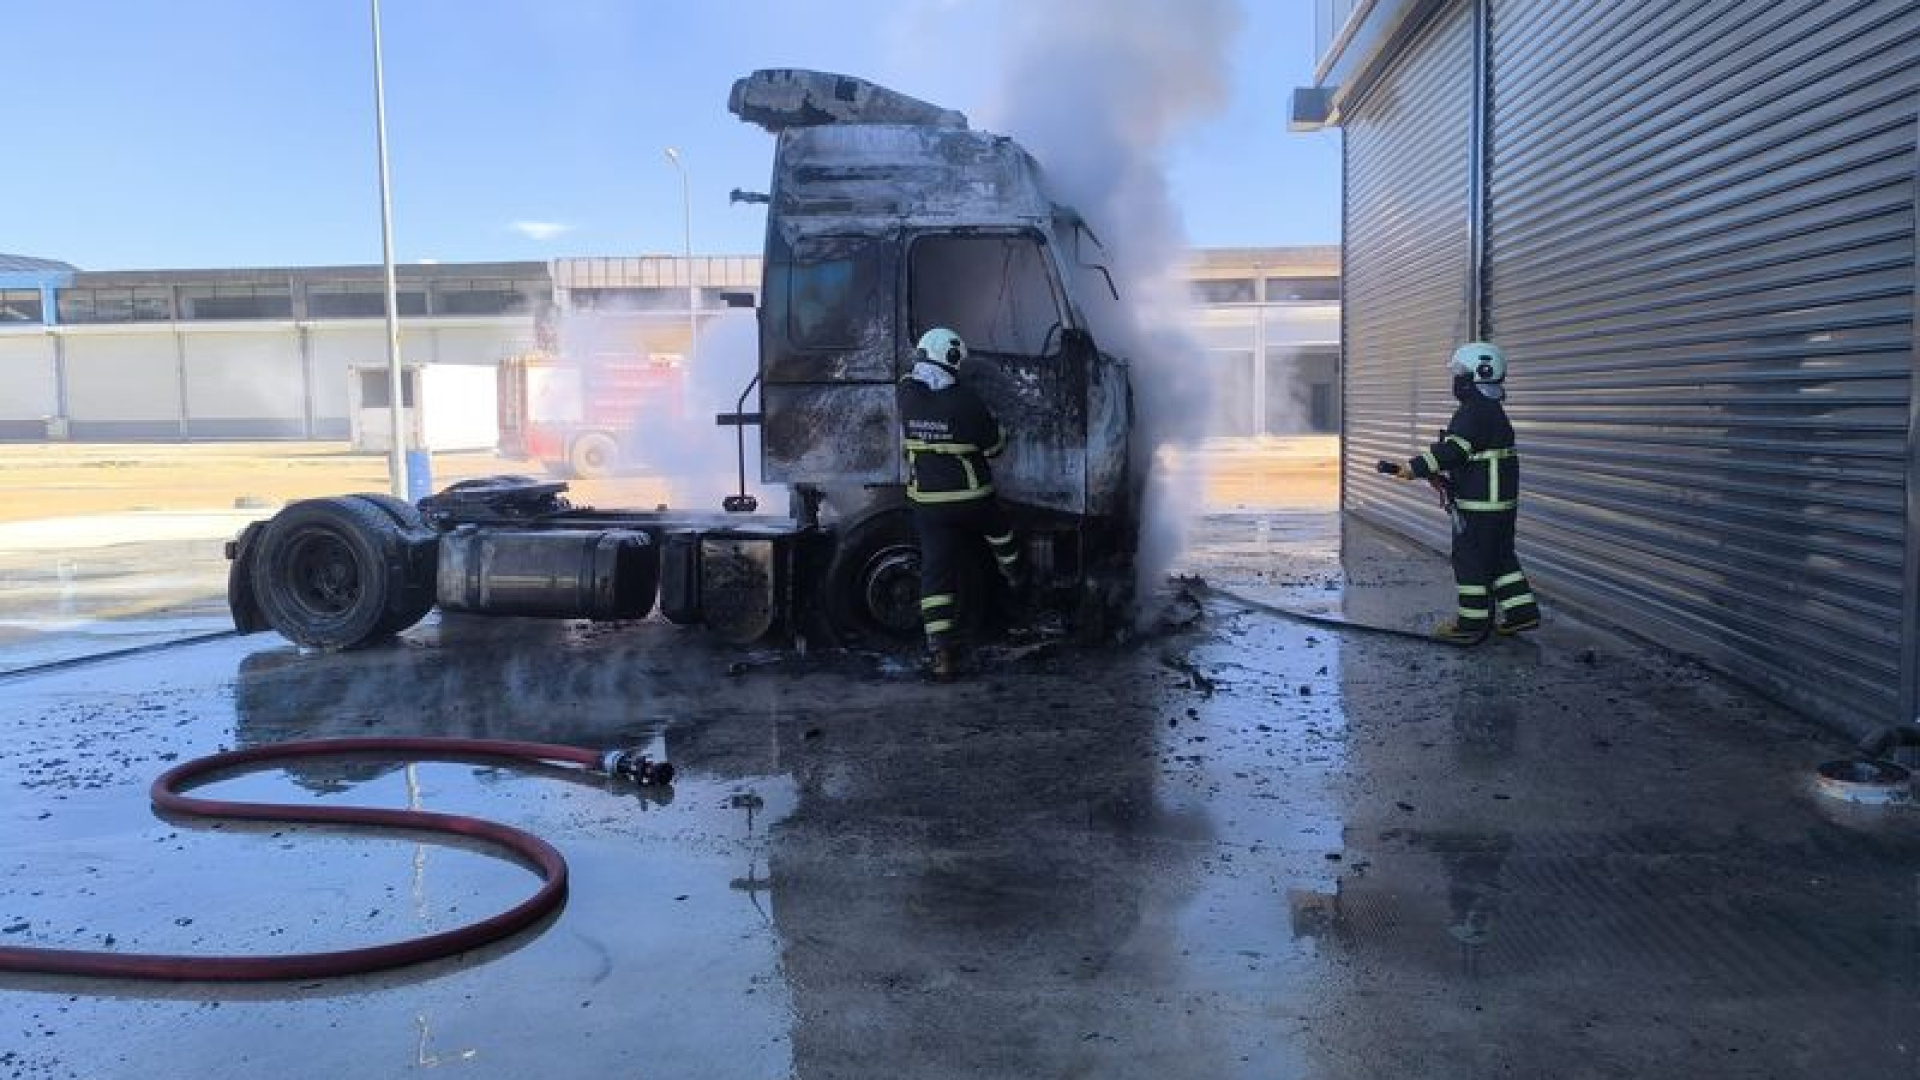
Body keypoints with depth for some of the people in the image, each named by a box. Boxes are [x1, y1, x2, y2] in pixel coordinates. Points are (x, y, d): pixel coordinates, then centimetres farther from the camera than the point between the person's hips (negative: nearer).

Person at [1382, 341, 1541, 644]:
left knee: (1470, 561, -2)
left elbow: (1454, 450, -27)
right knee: (1500, 556, 18)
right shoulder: (1494, 412, 16)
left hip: (1479, 505, -10)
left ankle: (1472, 624, 3)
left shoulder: (1474, 412, -18)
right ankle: (1521, 610, 22)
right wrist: (1445, 477, 13)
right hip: (1503, 501, 10)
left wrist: (1415, 467, -26)